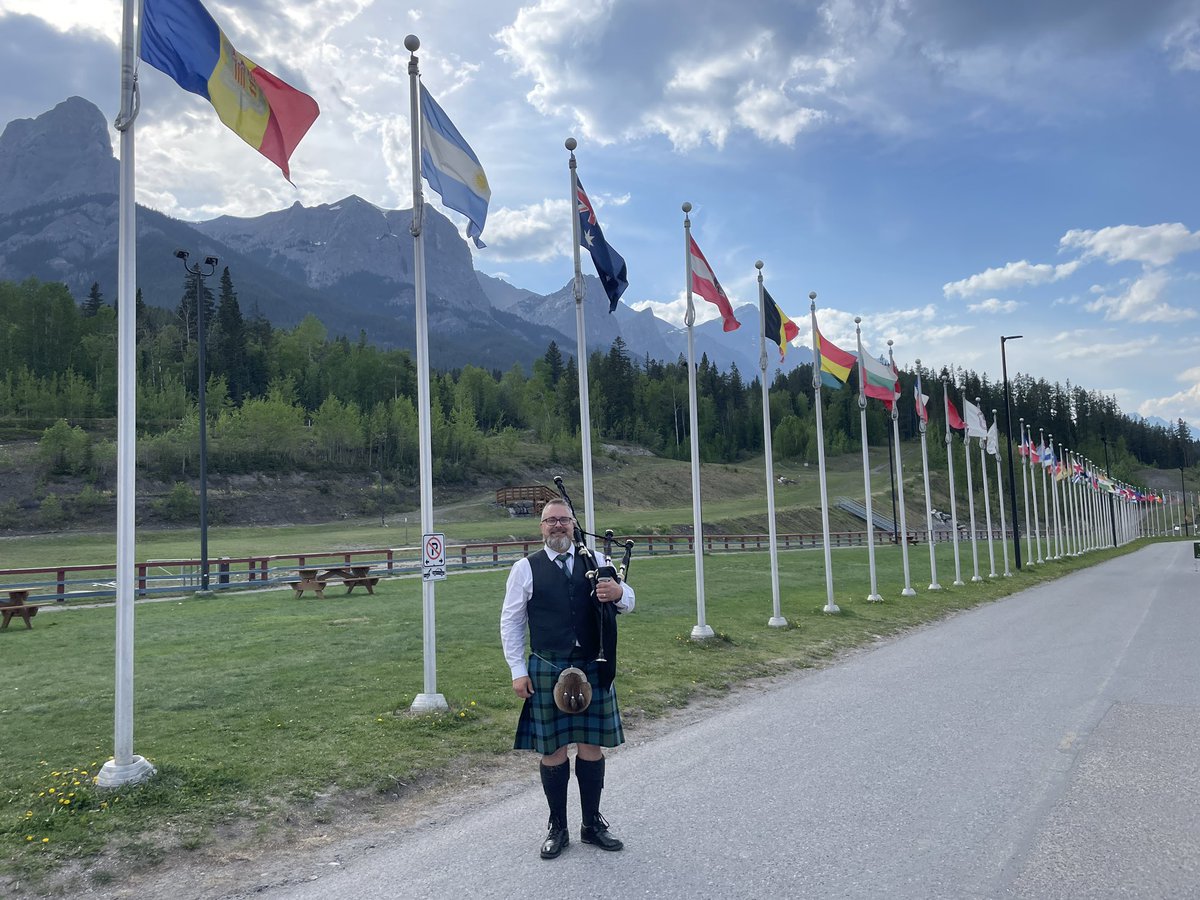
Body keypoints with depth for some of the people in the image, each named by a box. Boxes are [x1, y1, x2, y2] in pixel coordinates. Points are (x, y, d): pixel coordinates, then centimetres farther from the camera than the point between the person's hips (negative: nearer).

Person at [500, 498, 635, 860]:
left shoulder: (596, 561, 5)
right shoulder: (525, 569, -1)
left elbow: (628, 601, 7)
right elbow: (510, 622, 2)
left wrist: (618, 592, -18)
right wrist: (518, 671, -3)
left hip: (592, 669, 2)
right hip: (547, 671, -2)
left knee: (591, 747, 10)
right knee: (552, 751, 7)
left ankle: (593, 823, 26)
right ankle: (557, 827, 24)